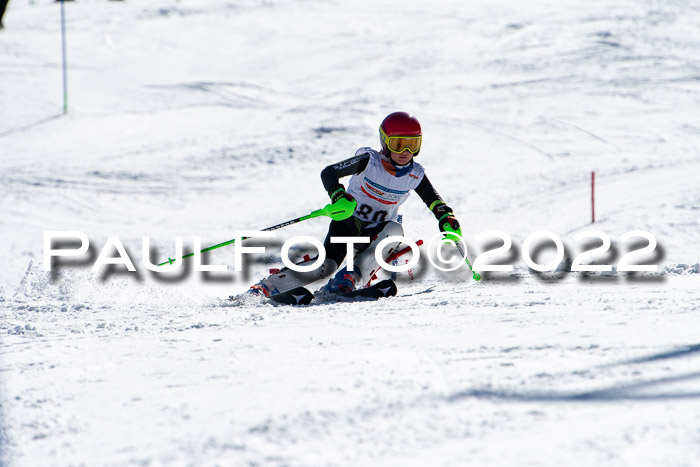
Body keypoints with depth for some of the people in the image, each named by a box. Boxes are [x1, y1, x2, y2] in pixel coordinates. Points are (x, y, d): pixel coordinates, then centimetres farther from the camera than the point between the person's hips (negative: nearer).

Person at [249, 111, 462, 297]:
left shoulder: (415, 175, -5)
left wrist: (448, 222, -15)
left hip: (376, 235, 3)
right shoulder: (370, 161, -16)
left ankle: (350, 279, -35)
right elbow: (329, 172, -25)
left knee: (394, 230, -33)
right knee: (326, 265, -29)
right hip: (349, 223, -3)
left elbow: (437, 203, 7)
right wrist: (339, 196, -45)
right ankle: (265, 287, -22)